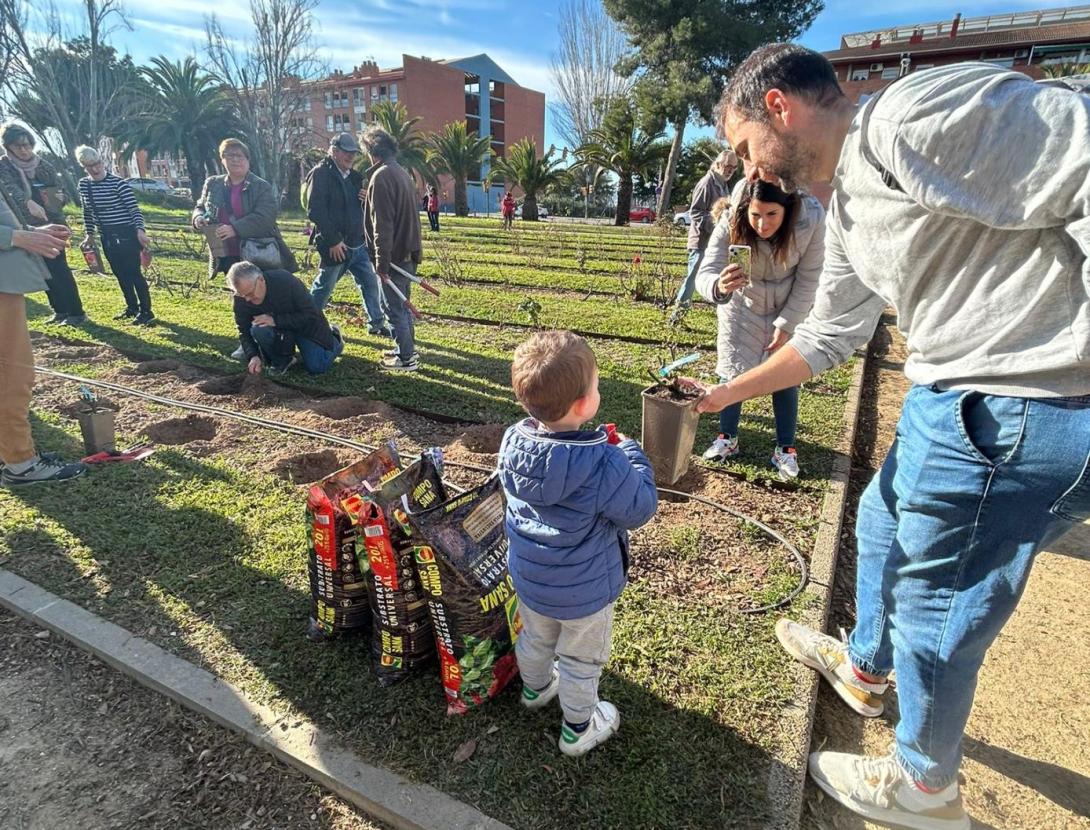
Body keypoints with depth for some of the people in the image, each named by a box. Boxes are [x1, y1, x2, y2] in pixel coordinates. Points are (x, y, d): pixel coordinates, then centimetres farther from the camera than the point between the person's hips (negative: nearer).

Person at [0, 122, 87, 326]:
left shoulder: (43, 165, 2)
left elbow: (60, 190, 9)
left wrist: (58, 197, -15)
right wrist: (29, 203, -41)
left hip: (51, 224, -1)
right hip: (27, 228, 1)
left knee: (59, 269, -6)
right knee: (45, 271, 8)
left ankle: (76, 313, -4)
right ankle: (60, 310, 17)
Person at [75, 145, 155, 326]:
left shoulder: (118, 183, -11)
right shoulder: (83, 185, 7)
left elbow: (134, 209, -13)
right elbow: (87, 212, 17)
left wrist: (140, 230, -26)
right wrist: (89, 234, 18)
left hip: (127, 234, -6)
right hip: (107, 237, 7)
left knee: (134, 273, -7)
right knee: (120, 274, 12)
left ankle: (146, 312, -2)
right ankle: (132, 308, 23)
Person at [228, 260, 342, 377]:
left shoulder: (285, 280, -31)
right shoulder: (241, 299, -20)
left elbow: (310, 315, -29)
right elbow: (244, 332, -12)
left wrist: (276, 320, -37)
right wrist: (253, 356, -31)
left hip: (305, 326, -3)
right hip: (277, 328, 3)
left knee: (317, 367, -14)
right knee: (257, 330, -30)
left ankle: (332, 336, 17)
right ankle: (281, 360, -1)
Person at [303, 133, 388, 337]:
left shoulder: (354, 177, 14)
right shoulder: (320, 174, -10)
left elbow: (362, 209, 22)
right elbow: (315, 211, -18)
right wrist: (333, 241, -20)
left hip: (358, 244, 7)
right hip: (335, 246, -7)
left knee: (371, 283, 10)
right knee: (323, 288, 5)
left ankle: (376, 324, 23)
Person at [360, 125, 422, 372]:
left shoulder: (382, 176, -16)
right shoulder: (402, 172, 13)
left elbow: (382, 224, -20)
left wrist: (382, 261, -18)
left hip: (394, 255, -9)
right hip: (409, 253, 9)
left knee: (396, 309, -1)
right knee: (403, 304, 18)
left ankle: (407, 358, 5)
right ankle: (406, 347, 29)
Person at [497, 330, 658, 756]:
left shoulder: (512, 443, -18)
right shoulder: (603, 465, -37)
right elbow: (639, 509, -21)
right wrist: (631, 455, -9)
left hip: (527, 577, 6)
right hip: (583, 590, -5)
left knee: (535, 639, 33)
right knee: (581, 660, 22)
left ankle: (535, 687, 61)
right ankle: (578, 728, 46)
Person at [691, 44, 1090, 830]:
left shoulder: (910, 114, -18)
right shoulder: (848, 207, 13)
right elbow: (830, 334, 21)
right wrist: (731, 392, 23)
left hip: (1027, 409, -10)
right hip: (953, 398, 10)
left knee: (935, 603, 7)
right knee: (883, 525, 27)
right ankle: (864, 666, 54)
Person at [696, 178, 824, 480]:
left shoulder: (811, 219, -30)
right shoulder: (731, 223, -32)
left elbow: (808, 280, -19)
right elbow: (705, 273, -38)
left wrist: (786, 325, -18)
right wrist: (719, 287, -61)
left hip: (790, 305, 0)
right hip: (742, 302, 0)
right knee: (732, 367, 2)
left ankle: (785, 448, 14)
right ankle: (727, 437, 18)